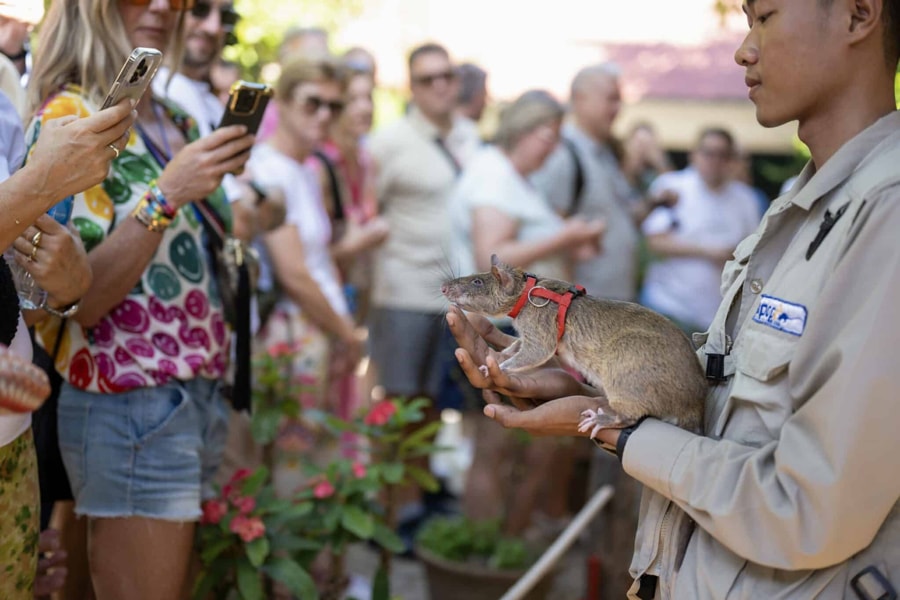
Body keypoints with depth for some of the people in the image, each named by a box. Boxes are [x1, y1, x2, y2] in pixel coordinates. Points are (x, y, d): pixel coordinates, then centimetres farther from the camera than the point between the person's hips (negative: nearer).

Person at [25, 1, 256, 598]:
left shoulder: (176, 121, 12)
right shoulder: (69, 117, -10)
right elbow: (76, 299, -17)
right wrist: (166, 196, -24)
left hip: (203, 391, 8)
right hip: (129, 408, -7)